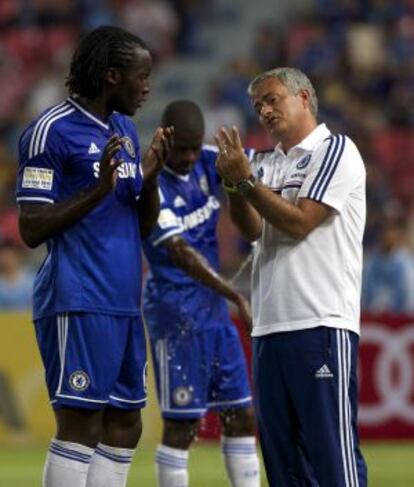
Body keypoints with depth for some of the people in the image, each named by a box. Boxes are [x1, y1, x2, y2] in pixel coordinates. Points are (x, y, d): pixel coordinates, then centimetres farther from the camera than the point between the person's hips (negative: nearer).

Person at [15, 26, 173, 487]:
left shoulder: (126, 131, 16)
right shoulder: (52, 130, -9)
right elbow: (31, 228, -12)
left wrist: (150, 177, 0)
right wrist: (98, 188, -20)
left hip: (124, 302, 8)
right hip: (78, 304, -8)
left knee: (124, 426, 8)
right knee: (80, 427, -9)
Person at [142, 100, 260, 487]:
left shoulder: (206, 163, 4)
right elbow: (180, 252, -24)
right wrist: (237, 297, -29)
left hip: (215, 310, 8)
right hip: (176, 313, -8)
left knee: (241, 416, 8)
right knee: (182, 425, -6)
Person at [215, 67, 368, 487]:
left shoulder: (336, 151, -1)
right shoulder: (267, 164, 19)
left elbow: (299, 221, -9)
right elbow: (252, 229, 8)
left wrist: (246, 179, -7)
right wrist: (233, 183, -7)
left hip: (321, 322, -7)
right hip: (268, 326, 8)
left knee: (332, 449, -11)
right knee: (280, 450, 8)